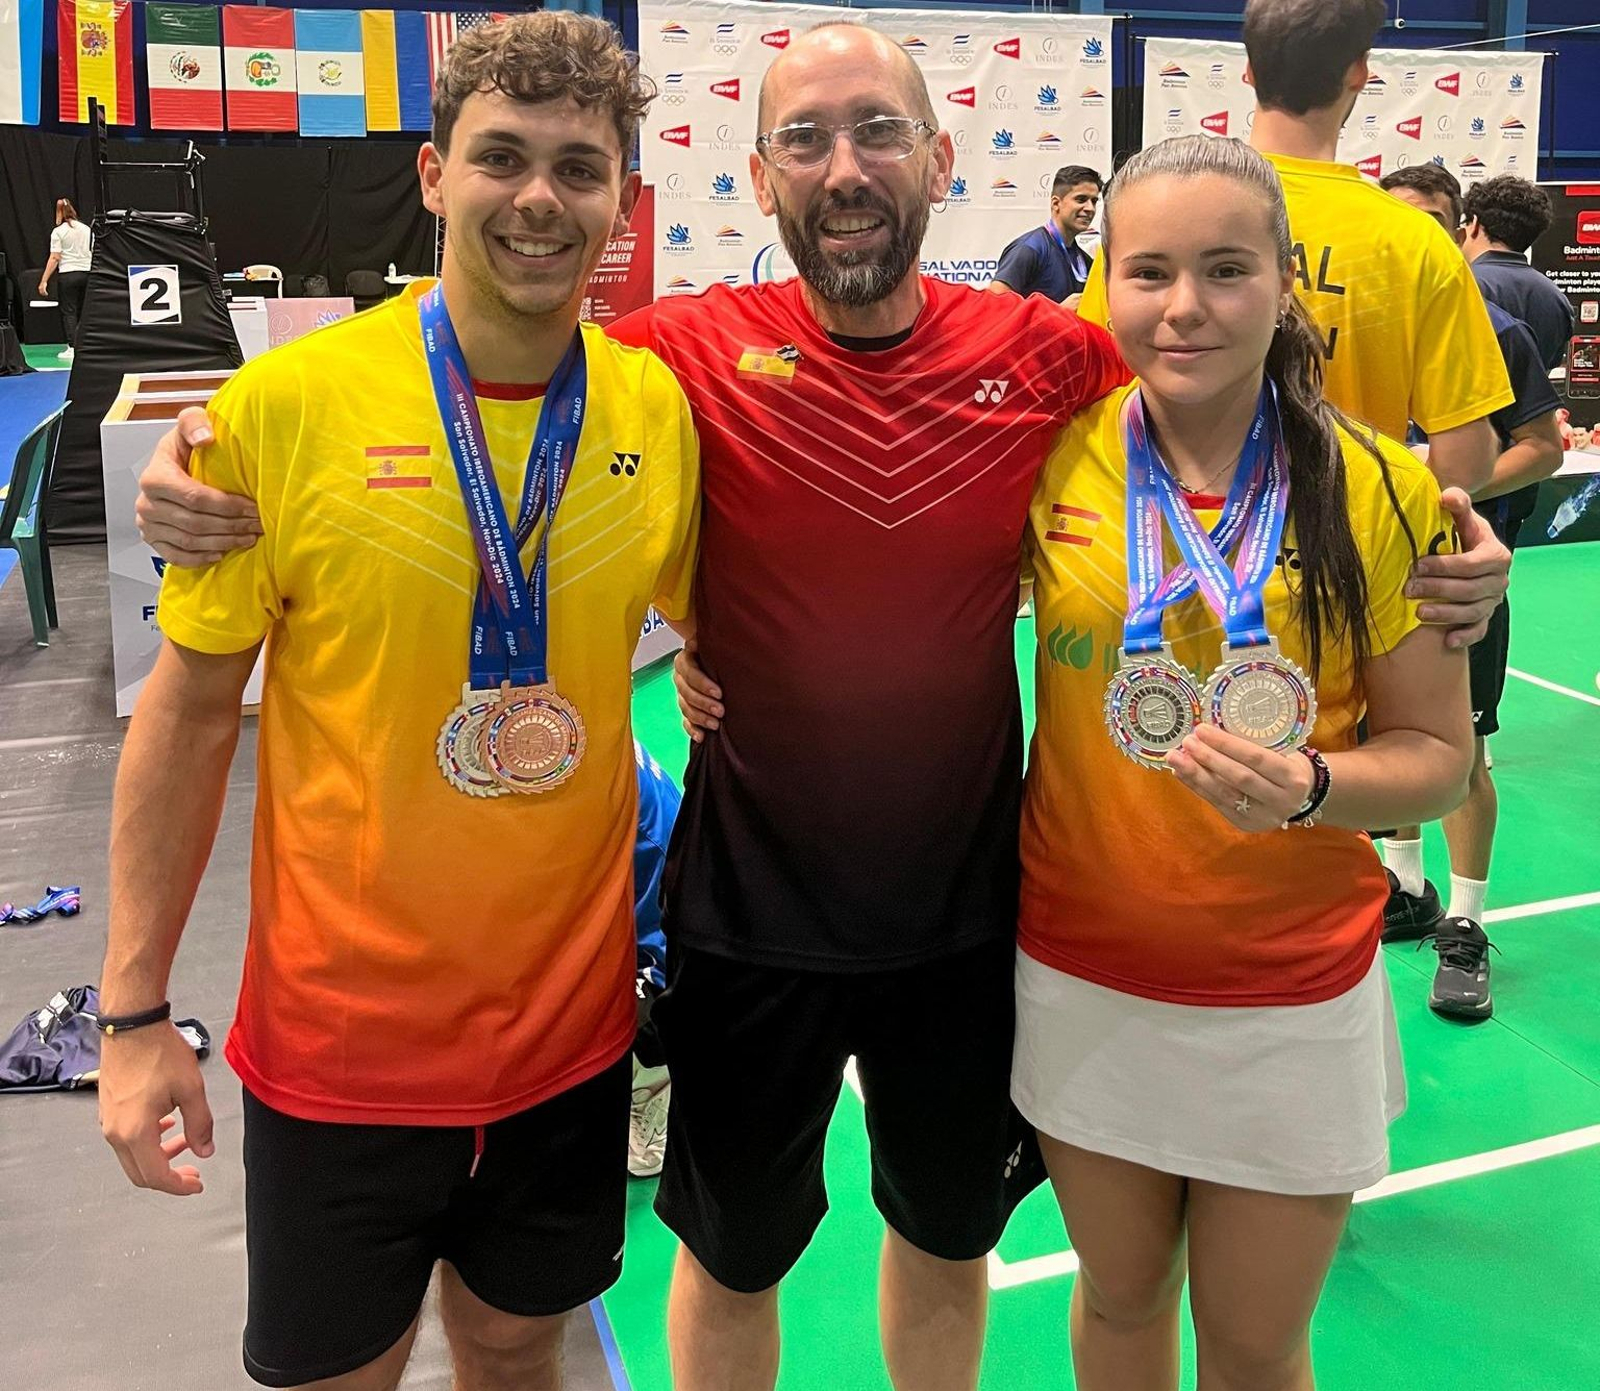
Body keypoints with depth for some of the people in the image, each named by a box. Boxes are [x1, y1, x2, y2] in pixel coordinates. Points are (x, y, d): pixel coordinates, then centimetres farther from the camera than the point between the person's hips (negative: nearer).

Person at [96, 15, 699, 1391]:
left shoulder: (658, 408, -5)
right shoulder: (286, 403, -13)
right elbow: (189, 711, -6)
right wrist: (136, 1012, -6)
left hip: (570, 1021, 3)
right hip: (341, 1034, -2)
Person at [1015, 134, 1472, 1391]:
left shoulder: (1376, 487, -10)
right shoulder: (1055, 454, -8)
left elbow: (1439, 753, -4)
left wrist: (1310, 788, -23)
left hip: (1294, 1001, -1)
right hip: (1085, 974, 1)